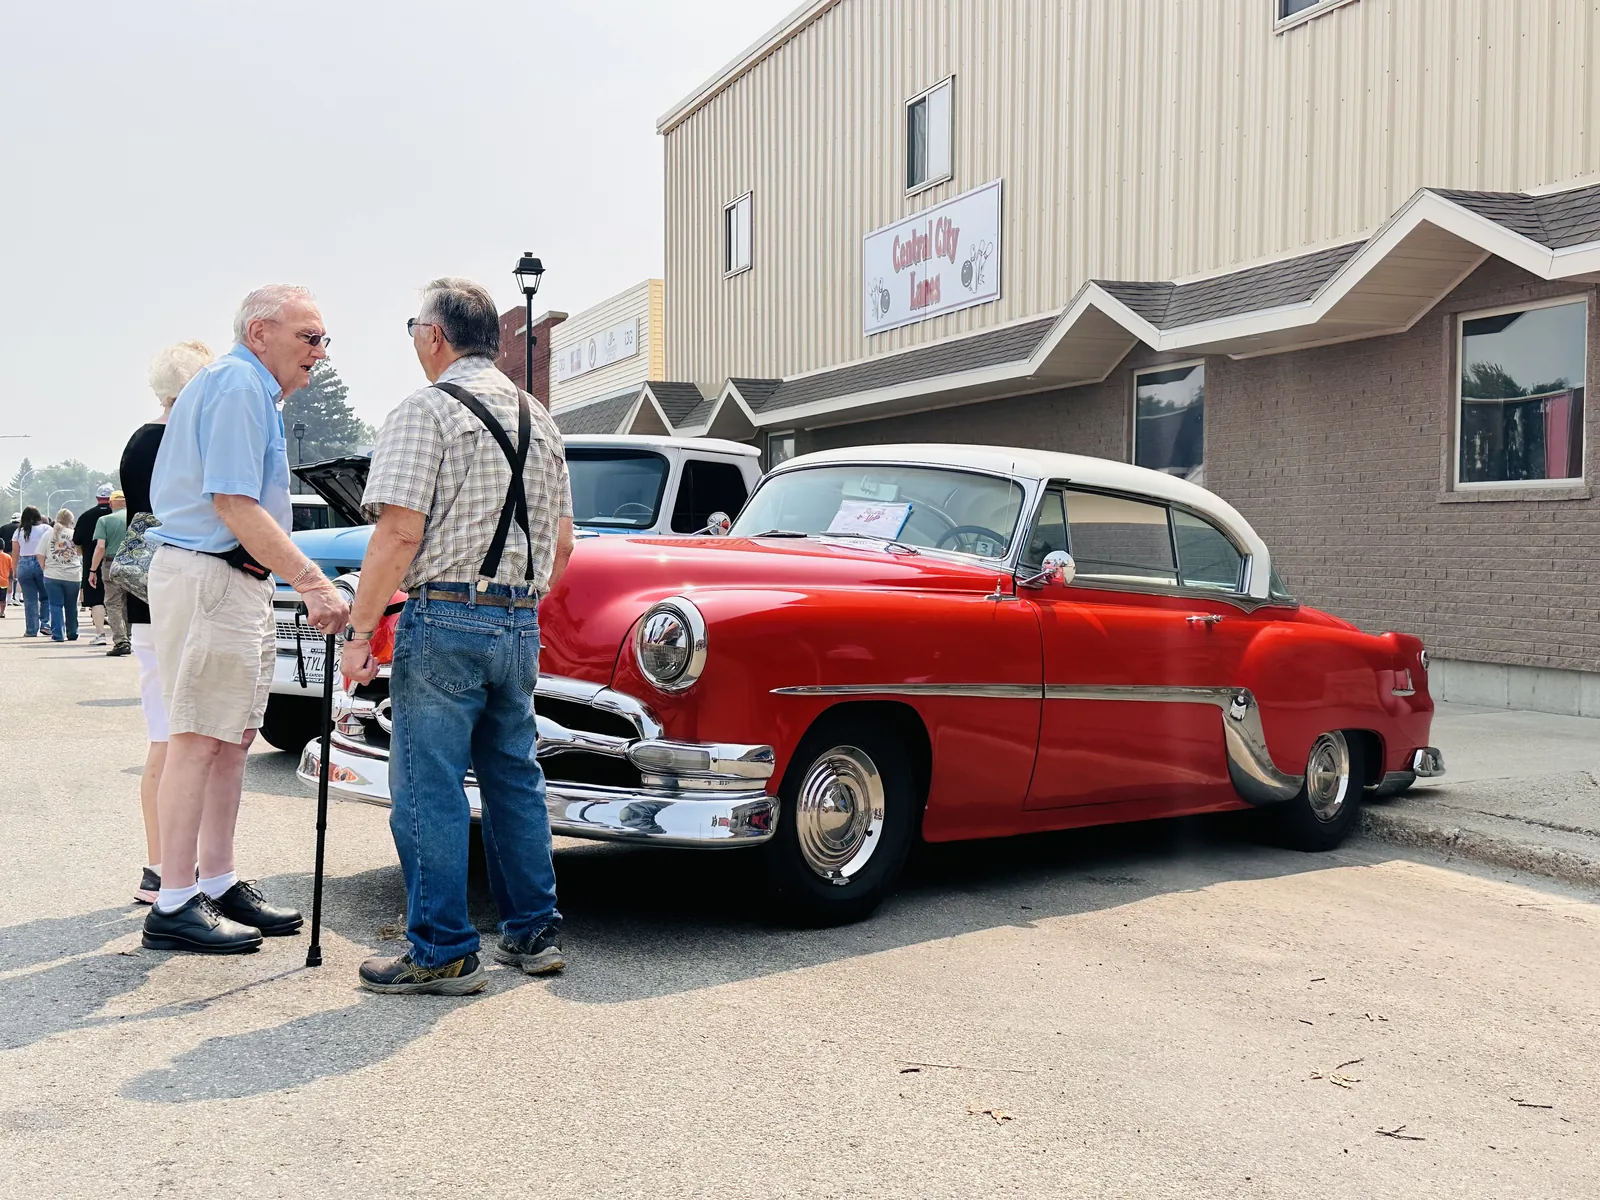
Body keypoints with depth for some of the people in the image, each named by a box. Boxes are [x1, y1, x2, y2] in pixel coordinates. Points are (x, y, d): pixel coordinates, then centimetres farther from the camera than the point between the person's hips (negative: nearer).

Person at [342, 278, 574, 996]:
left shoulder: (427, 411, -8)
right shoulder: (537, 419, 14)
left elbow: (399, 535, -16)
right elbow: (562, 544, 17)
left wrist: (359, 631, -12)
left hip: (446, 620, -7)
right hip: (520, 625, 7)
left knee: (429, 789, -1)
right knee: (514, 777, 14)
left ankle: (442, 951, 4)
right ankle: (534, 932, 20)